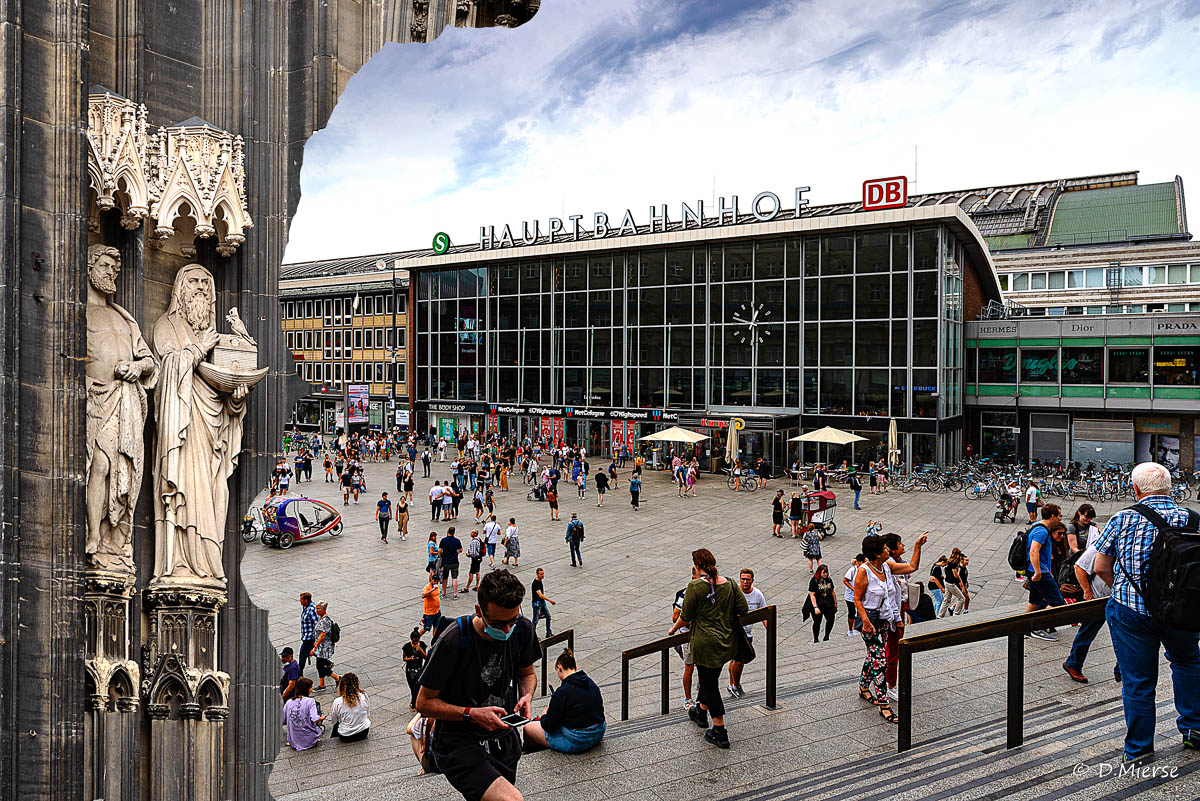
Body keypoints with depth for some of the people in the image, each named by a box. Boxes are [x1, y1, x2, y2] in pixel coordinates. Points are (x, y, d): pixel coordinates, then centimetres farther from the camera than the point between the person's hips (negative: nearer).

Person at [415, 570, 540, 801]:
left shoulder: (522, 630, -6)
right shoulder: (453, 641, -22)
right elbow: (423, 703, -12)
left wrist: (527, 695, -7)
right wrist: (472, 714, -23)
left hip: (504, 739, 6)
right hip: (459, 744, -6)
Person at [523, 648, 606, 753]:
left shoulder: (562, 692, -20)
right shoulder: (592, 684, 2)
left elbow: (549, 726, -13)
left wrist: (543, 716, 11)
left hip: (576, 743, -8)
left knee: (528, 728, 6)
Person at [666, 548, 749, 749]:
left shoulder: (695, 586, -16)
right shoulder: (729, 583, 0)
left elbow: (686, 618, -11)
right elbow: (743, 608, 3)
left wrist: (673, 629, 7)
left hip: (706, 643, -6)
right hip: (726, 642, 6)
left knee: (709, 683, 4)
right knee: (710, 678, 25)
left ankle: (720, 734, 8)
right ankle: (701, 712, 46)